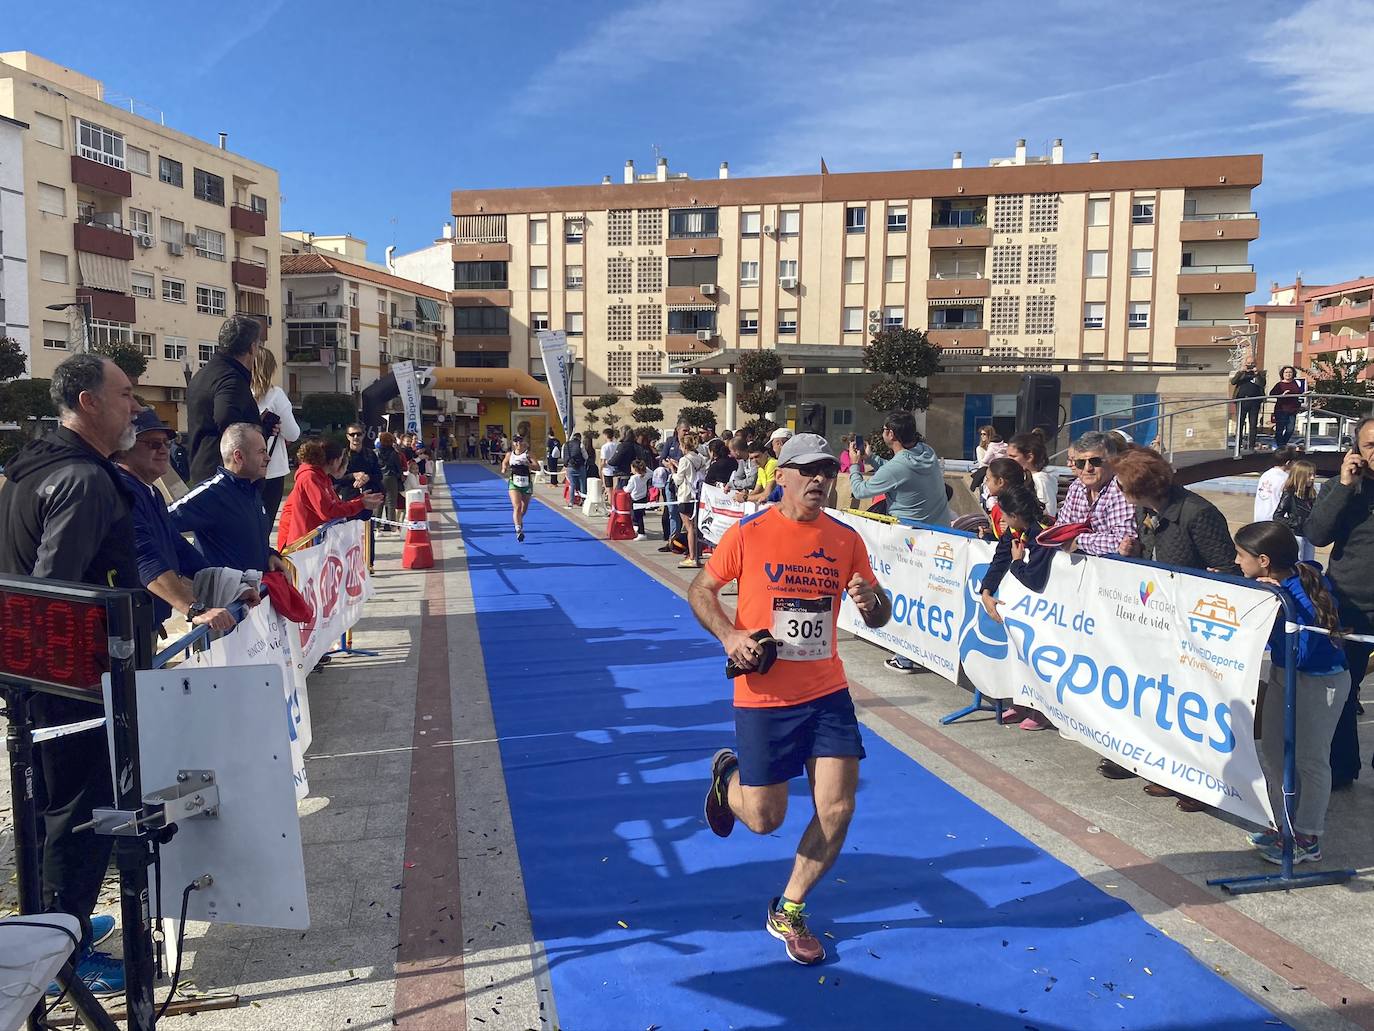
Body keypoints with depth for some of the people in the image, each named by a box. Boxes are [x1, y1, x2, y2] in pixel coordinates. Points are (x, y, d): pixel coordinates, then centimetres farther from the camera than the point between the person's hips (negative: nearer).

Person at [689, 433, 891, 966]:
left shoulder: (846, 539, 1)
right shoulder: (748, 533, -9)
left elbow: (880, 616, 9)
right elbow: (700, 591, 1)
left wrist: (871, 600, -15)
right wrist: (729, 636, -17)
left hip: (827, 692, 3)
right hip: (763, 696, -3)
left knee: (838, 809, 0)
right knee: (765, 819, 3)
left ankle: (788, 912, 24)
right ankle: (727, 775, 40)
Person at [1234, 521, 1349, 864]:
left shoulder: (1303, 596, -30)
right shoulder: (1269, 587, -7)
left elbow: (1297, 653, -32)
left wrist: (1276, 607, -36)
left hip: (1320, 682, -8)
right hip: (1282, 674, 8)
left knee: (1309, 760, 4)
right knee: (1272, 752, 14)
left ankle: (1307, 840, 19)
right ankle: (1285, 825, 30)